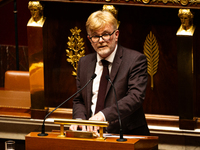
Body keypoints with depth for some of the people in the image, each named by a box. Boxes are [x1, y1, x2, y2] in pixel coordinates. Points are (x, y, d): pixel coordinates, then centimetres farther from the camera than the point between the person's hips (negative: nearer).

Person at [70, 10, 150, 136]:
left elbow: (136, 97, -15)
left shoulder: (135, 60, -2)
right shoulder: (84, 63, 16)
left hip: (126, 135, -4)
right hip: (91, 133, 4)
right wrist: (79, 119, -3)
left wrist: (104, 115, -28)